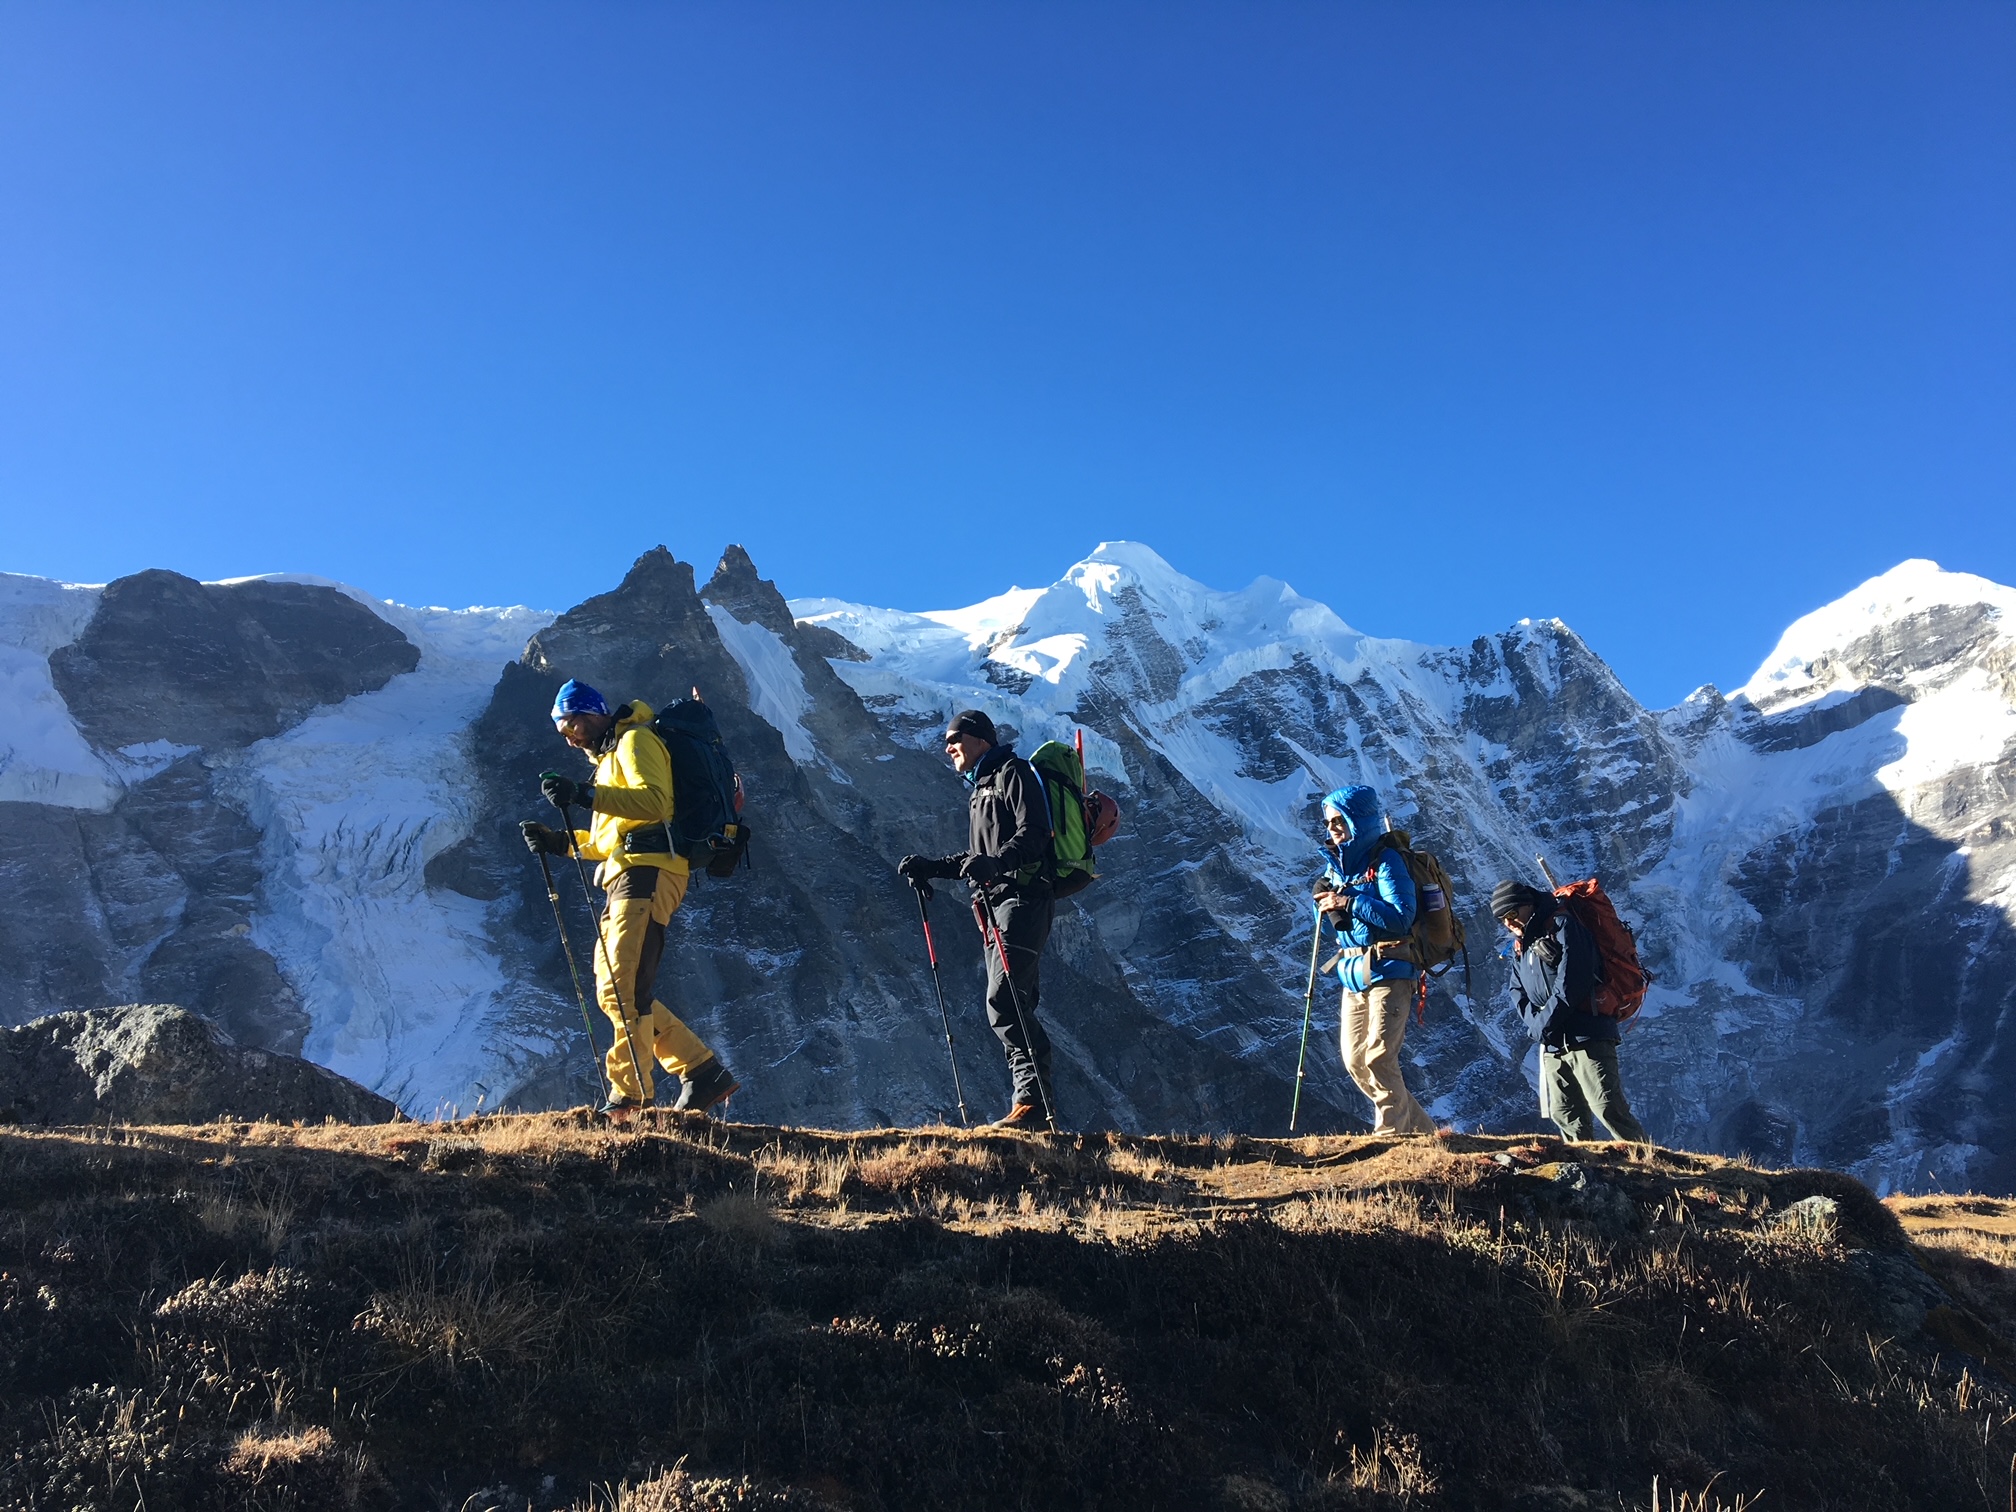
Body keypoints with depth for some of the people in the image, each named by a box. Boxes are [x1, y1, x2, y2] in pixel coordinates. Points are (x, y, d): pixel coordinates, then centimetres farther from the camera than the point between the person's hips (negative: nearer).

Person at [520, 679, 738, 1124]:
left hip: (647, 872, -11)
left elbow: (654, 801, -19)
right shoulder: (610, 757, 31)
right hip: (625, 878, 11)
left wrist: (585, 796, -24)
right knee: (616, 993, 8)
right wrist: (560, 842, 17)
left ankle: (631, 1096, -16)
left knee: (623, 988, -16)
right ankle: (704, 1073, 8)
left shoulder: (636, 741, 0)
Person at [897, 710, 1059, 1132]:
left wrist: (994, 862, -31)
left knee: (1004, 1002, -18)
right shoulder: (979, 789, 27)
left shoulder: (1013, 773, -2)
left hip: (1021, 899, -10)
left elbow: (1034, 834, -16)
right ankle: (1032, 1104, 5)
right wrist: (931, 867, 20)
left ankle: (1034, 1101, -21)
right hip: (995, 906, 10)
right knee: (1015, 1009, 5)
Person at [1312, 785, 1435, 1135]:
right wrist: (1326, 902, -2)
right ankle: (1420, 1129, 21)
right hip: (1354, 974, 9)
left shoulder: (1386, 861, -10)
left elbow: (1401, 918, -20)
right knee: (1355, 1061, 8)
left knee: (1379, 1058, -15)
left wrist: (1350, 902, -21)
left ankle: (1391, 1133, -3)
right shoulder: (1341, 863, 14)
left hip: (1389, 972, -9)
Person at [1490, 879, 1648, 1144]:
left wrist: (1543, 1023, -12)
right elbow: (1520, 992, 15)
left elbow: (1571, 983, -16)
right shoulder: (1520, 945, 19)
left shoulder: (1563, 924, -6)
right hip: (1552, 1045, 8)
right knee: (1566, 1117, 6)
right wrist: (1534, 1023, -4)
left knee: (1608, 1110, -14)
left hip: (1586, 1037, -8)